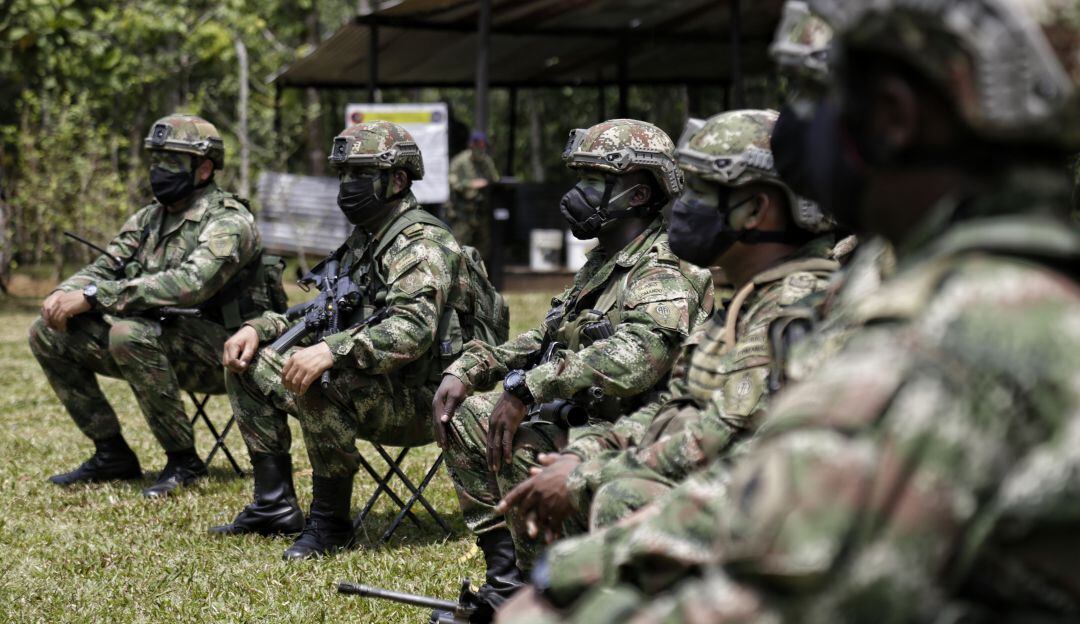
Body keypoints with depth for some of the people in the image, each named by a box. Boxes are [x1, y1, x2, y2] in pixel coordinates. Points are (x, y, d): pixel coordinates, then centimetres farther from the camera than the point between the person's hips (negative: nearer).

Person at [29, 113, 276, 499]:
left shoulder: (228, 221, -16)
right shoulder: (150, 218, 11)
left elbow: (190, 283, -32)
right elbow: (105, 268, 9)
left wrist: (93, 296, -34)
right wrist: (66, 294, -17)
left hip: (222, 351, -8)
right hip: (163, 343, 8)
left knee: (131, 333, -36)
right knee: (48, 334, -1)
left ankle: (183, 461, -20)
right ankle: (111, 454, 6)